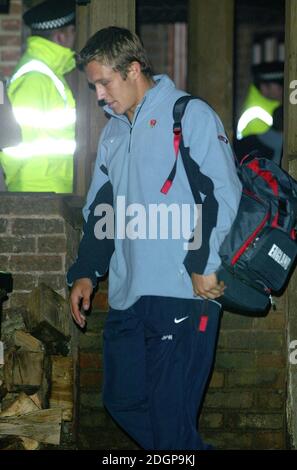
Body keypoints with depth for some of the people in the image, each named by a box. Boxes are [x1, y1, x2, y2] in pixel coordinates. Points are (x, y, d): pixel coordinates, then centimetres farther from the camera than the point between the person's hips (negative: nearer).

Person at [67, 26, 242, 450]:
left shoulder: (190, 115, -3)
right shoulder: (113, 132, 20)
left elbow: (223, 194, -11)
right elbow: (99, 208, 25)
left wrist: (205, 264, -18)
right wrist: (86, 272, 16)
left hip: (185, 293, -8)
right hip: (127, 298, 8)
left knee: (170, 413, -8)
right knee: (124, 401, 10)